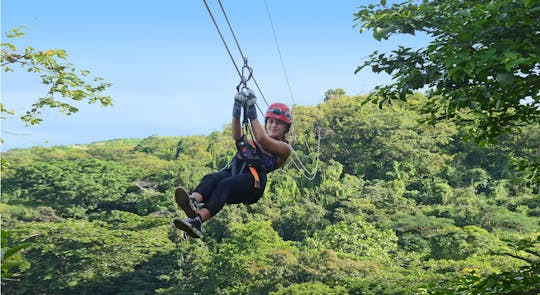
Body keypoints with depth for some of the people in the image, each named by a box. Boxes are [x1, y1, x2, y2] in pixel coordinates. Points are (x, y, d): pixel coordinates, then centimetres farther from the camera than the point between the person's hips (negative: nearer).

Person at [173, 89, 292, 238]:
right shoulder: (254, 141, 34)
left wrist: (252, 112, 4)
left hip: (253, 182, -5)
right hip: (233, 172, 5)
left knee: (224, 185, -35)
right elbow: (238, 138, 11)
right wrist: (237, 109, 0)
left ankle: (197, 221, -58)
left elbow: (262, 140, 0)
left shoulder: (284, 148, 20)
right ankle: (193, 202, -61)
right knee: (211, 178, -29)